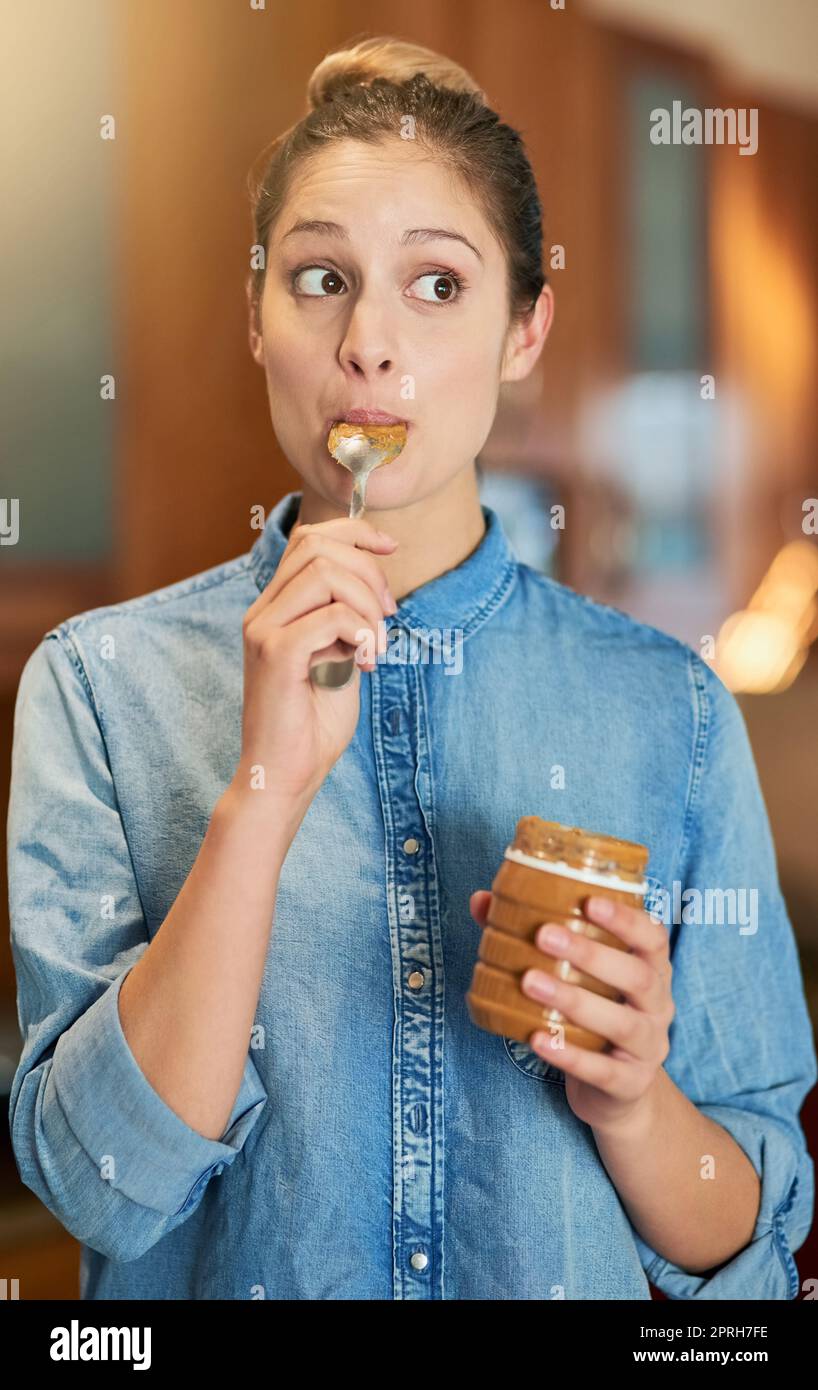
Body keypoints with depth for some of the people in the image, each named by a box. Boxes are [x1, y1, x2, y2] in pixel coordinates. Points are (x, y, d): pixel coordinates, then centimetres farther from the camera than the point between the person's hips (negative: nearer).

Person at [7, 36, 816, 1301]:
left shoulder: (668, 709, -3)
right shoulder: (104, 684, -6)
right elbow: (105, 1182, -13)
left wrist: (630, 1099, -16)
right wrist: (267, 787, -21)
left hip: (580, 1288, 1)